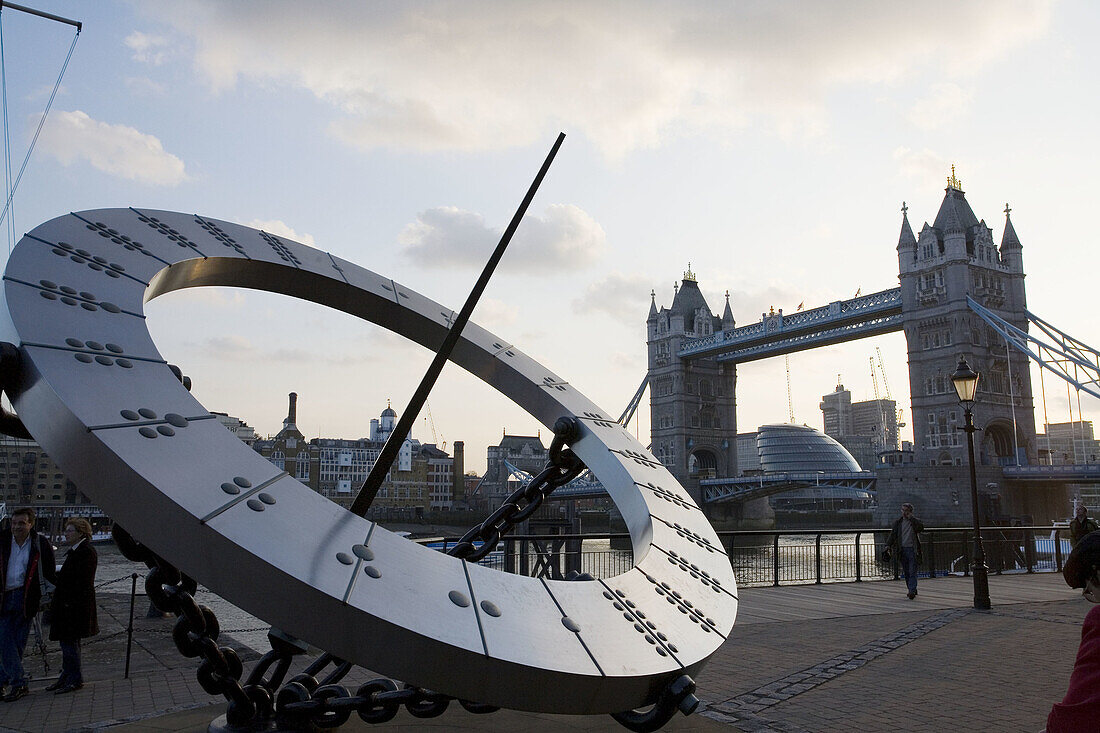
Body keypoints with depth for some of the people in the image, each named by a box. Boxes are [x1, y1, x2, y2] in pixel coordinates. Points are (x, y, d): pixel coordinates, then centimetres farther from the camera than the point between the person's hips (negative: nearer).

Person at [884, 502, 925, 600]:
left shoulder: (915, 521, 3)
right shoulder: (898, 522, 10)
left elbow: (921, 528, -19)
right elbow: (892, 534, 7)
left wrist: (911, 518, -17)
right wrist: (888, 546, -3)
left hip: (912, 549, -3)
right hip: (902, 550, 3)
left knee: (912, 572, -9)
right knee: (906, 572, 8)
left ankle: (912, 591, -13)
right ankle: (912, 590, 20)